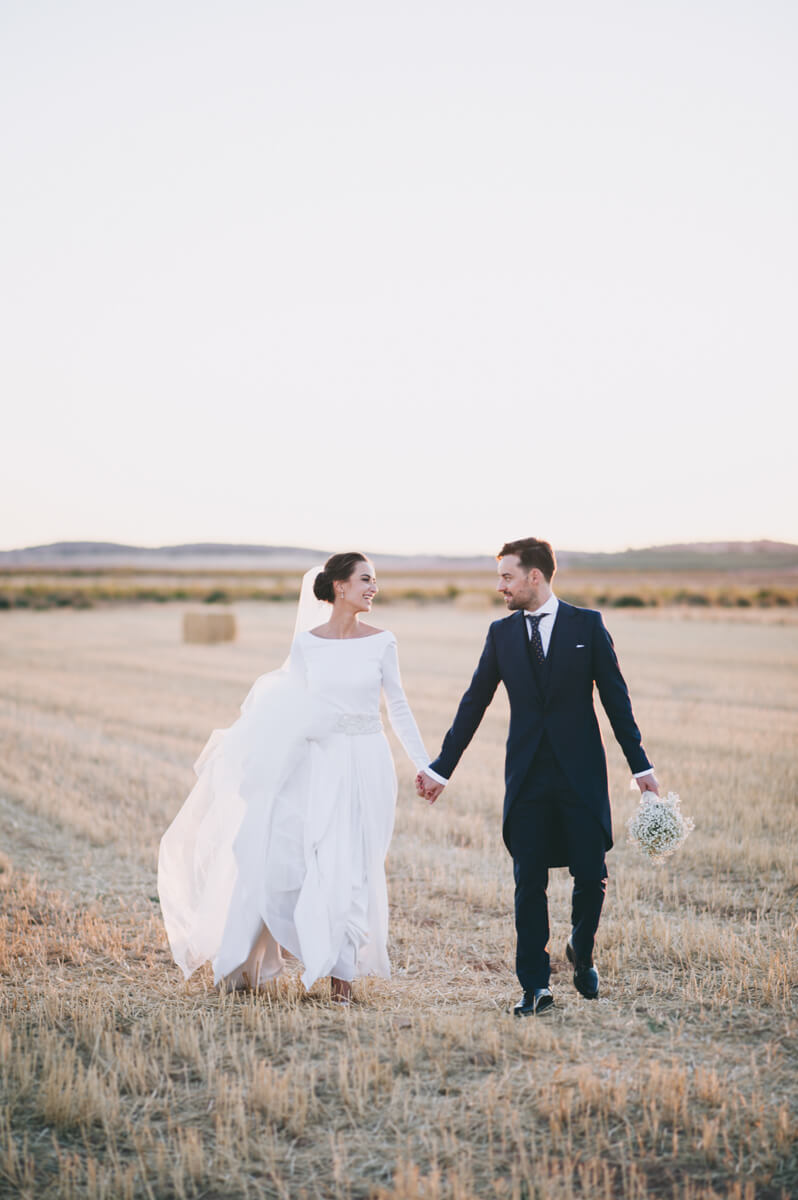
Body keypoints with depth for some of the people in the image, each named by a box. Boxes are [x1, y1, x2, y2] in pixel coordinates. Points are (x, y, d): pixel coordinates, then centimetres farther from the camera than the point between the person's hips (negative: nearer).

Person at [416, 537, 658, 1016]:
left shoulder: (588, 625, 0)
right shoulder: (501, 633, 6)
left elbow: (615, 697, 3)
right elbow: (473, 704, 11)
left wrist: (641, 765, 0)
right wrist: (442, 767, 10)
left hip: (581, 773, -2)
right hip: (527, 776, 2)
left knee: (592, 877, 0)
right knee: (530, 883, 1)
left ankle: (582, 954, 28)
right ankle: (536, 986, 9)